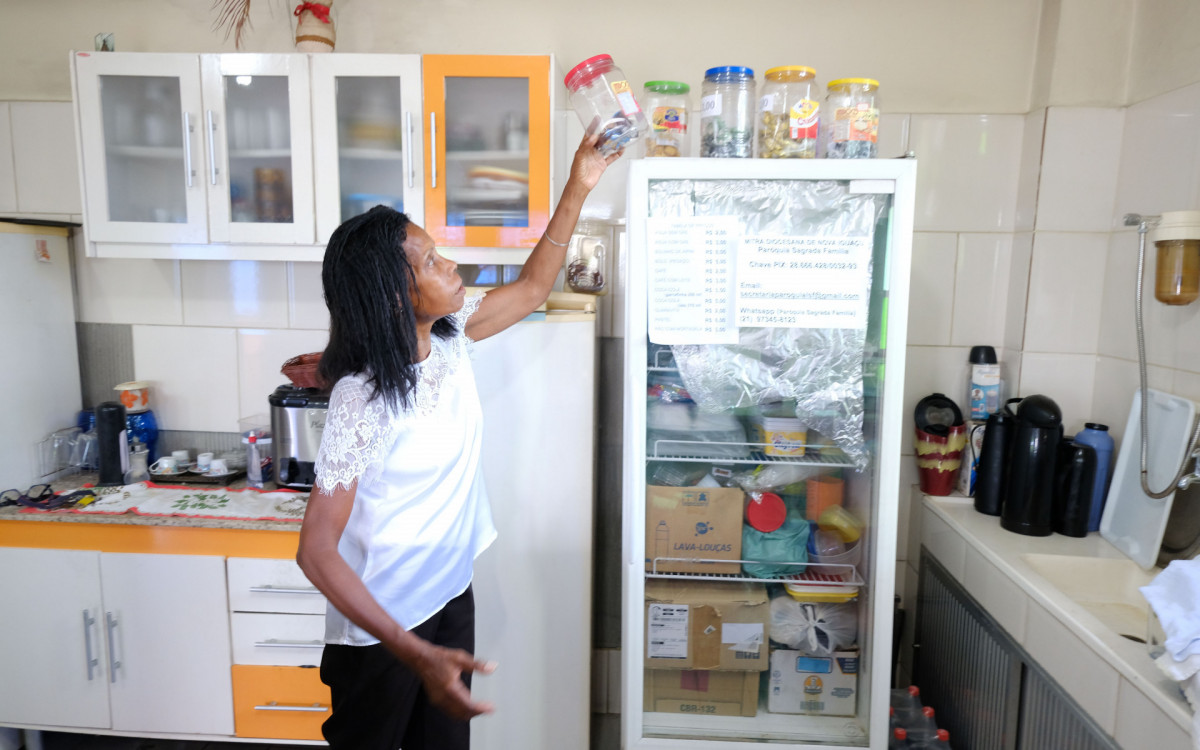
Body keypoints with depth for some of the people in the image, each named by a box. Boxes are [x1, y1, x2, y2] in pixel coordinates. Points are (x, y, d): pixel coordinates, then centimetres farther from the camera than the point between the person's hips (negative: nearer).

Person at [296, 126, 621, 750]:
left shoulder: (448, 335, -9)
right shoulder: (363, 400, -29)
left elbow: (531, 288, 5)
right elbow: (316, 552, -27)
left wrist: (577, 188, -1)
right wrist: (416, 654, -33)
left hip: (450, 594, 7)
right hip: (380, 627, -6)